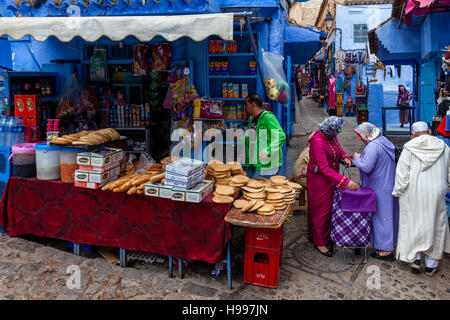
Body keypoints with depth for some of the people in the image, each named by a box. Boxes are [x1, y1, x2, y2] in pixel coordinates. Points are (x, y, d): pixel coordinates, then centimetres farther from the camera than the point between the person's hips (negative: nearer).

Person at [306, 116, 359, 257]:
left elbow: (337, 147, 21)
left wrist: (344, 157, -1)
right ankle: (320, 242, 16)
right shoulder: (318, 142, -29)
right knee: (321, 209, 1)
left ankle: (313, 235, 30)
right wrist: (345, 182, -34)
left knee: (328, 207, 15)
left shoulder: (331, 136, -3)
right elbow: (324, 168, -32)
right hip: (319, 178, -8)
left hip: (330, 176, 8)